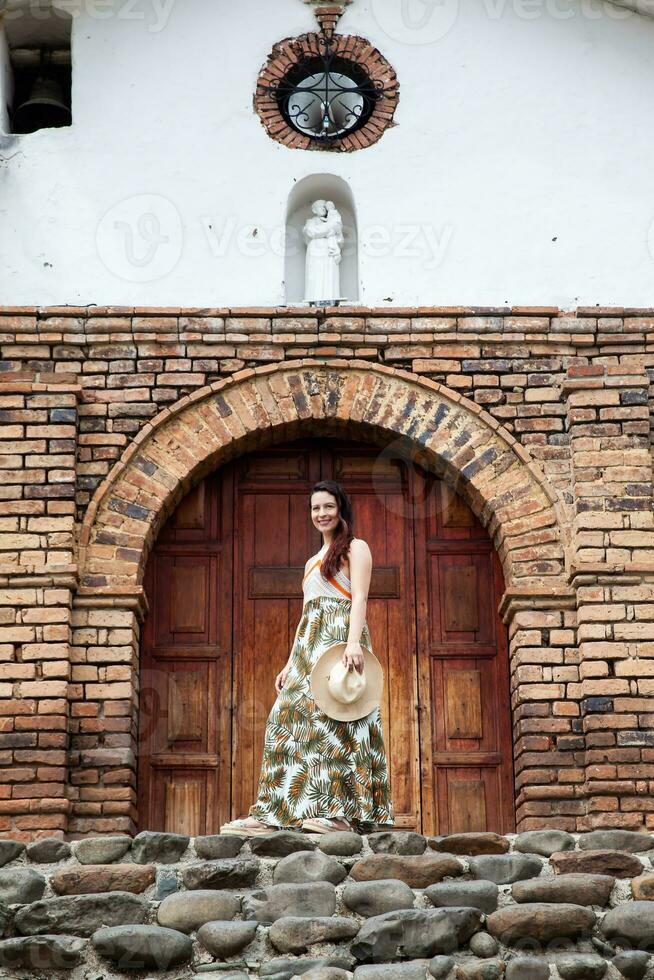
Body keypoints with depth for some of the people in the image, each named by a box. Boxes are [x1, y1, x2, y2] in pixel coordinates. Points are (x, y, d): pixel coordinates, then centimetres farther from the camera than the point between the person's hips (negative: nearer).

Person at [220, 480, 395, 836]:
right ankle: (271, 815, -7)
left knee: (333, 716, -18)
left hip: (341, 638, -8)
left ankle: (340, 810, -22)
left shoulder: (355, 548, 5)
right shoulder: (312, 562, 27)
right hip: (310, 647, 8)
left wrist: (353, 642, -24)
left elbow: (359, 599, -9)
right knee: (288, 717, -3)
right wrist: (290, 663, 18)